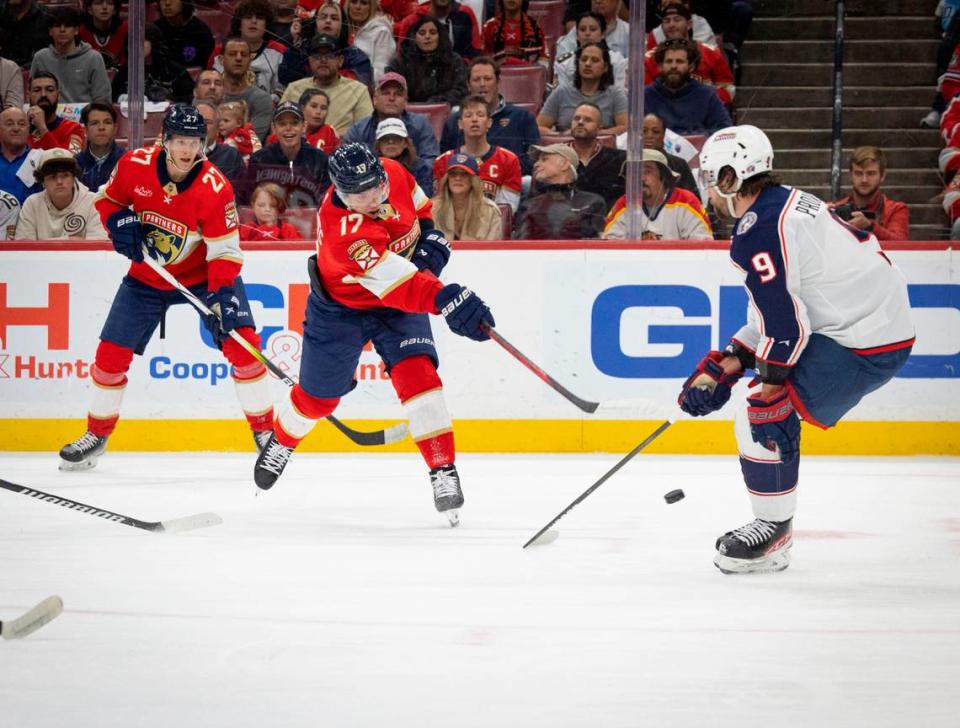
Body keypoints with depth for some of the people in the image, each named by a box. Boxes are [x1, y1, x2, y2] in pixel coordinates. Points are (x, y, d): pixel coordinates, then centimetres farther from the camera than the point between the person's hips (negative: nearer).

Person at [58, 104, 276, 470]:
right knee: (112, 353, 0)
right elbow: (108, 199, 5)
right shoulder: (134, 165, -16)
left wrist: (223, 295, -36)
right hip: (147, 275, 2)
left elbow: (225, 251, -22)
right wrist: (120, 223, -16)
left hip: (204, 274, -2)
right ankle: (97, 435, 20)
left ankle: (265, 429, -3)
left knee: (241, 343, -16)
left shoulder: (214, 187, -25)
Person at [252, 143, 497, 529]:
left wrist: (431, 239, -11)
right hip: (340, 307, -3)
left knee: (416, 374, -19)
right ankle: (281, 440, 46)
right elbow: (397, 282, -49)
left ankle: (444, 471, -17)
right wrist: (446, 299, -62)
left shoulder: (393, 174, -21)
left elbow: (420, 207, 5)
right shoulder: (343, 229, -40)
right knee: (318, 396, 13)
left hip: (398, 302, 3)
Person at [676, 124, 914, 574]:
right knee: (768, 403, 16)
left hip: (864, 344, -10)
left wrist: (769, 390, -10)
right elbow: (777, 306, 19)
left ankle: (773, 534, 3)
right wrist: (725, 366, 15)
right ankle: (773, 525, 21)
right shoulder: (786, 203, 14)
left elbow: (784, 324, -22)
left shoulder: (757, 235, -18)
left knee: (763, 415, -8)